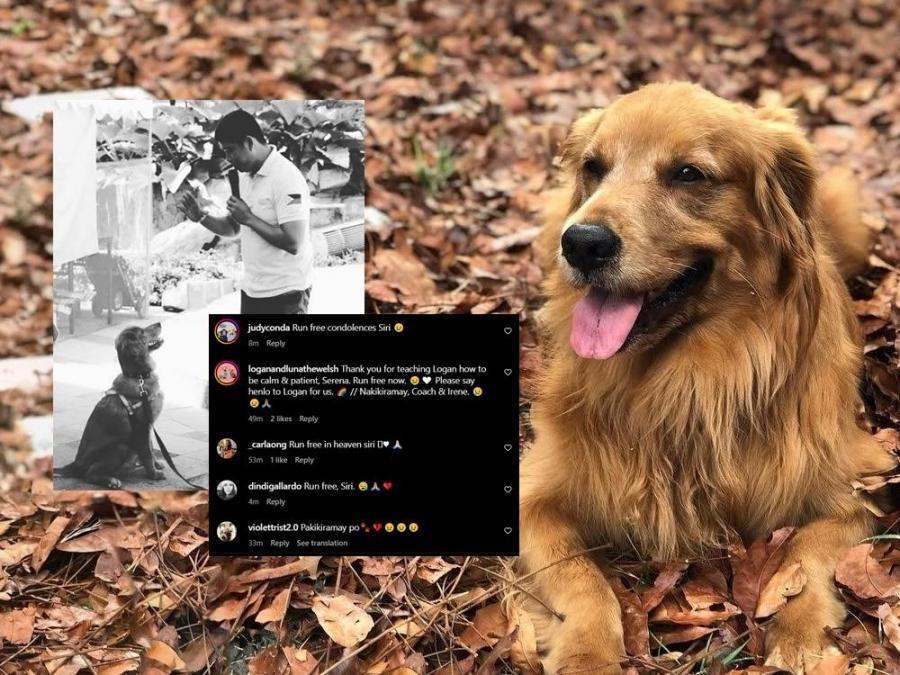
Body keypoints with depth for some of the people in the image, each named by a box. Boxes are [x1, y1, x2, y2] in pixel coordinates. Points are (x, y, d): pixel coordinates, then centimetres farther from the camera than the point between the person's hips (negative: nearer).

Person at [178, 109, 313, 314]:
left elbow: (293, 243, -25)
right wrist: (201, 217, -1)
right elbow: (233, 228, 16)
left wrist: (249, 218, -19)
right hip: (251, 289, 9)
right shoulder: (245, 176, 9)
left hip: (284, 295, -9)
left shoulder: (286, 178, -19)